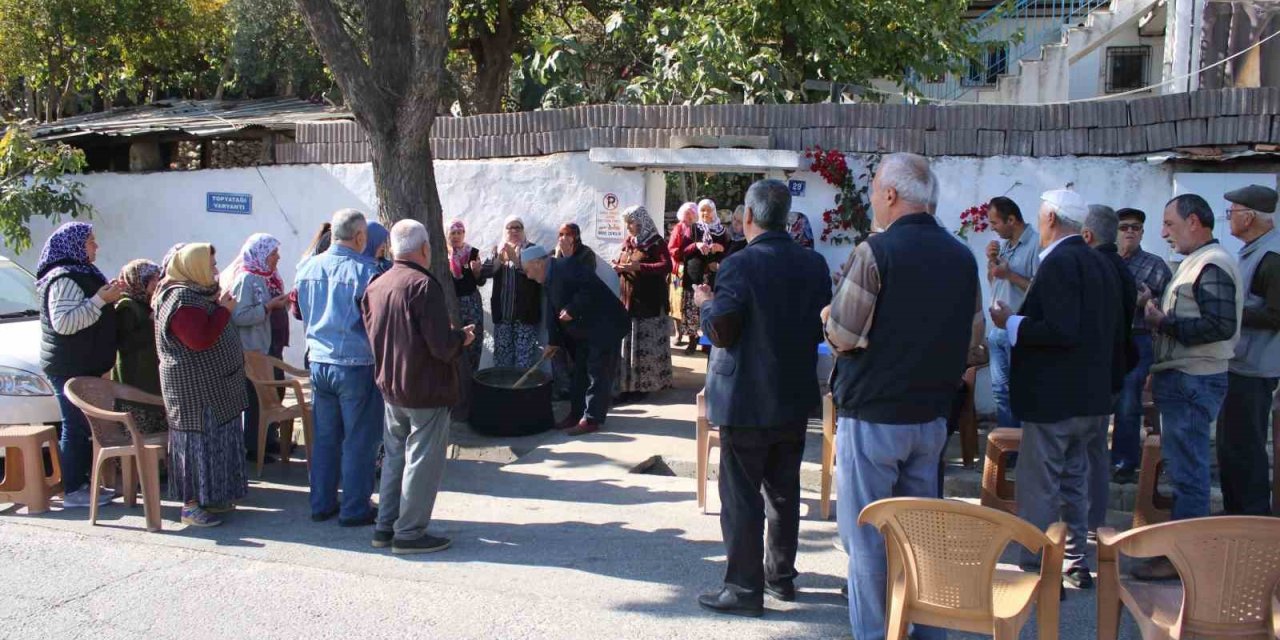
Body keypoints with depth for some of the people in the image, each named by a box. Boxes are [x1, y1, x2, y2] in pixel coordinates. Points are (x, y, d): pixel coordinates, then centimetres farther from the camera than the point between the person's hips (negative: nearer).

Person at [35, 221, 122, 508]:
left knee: (83, 426, 13)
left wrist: (109, 296, 13)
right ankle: (73, 491, -1)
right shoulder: (64, 279, -15)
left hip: (85, 365, 10)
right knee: (76, 428, -6)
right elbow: (64, 322, -26)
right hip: (69, 368, -10)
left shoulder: (81, 274, 16)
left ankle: (82, 482, 20)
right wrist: (100, 299, -26)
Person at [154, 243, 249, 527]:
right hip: (195, 387, -10)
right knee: (199, 439, -5)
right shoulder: (181, 299, -19)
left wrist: (219, 305, 5)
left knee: (214, 437, 14)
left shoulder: (196, 292, 13)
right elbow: (200, 339, -28)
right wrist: (224, 310, -20)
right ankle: (192, 505, 2)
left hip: (213, 384, 10)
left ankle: (210, 497, 23)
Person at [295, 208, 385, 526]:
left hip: (319, 362, 6)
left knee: (324, 437, 16)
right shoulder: (364, 271, -16)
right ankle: (355, 509, 11)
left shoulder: (307, 268, 3)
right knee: (358, 440, 5)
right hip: (356, 365, -6)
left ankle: (321, 504, 23)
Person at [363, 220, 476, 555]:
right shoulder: (424, 285, -20)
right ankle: (410, 533, 8)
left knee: (395, 456, 19)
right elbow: (442, 345, -24)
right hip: (426, 389, -8)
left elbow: (374, 335, 13)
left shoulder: (375, 285, 4)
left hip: (389, 386, 8)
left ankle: (385, 527, 25)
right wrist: (463, 337, -2)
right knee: (422, 461, 2)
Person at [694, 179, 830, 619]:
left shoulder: (742, 264, -17)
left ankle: (744, 588, 6)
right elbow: (822, 327, 10)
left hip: (747, 400, -6)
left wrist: (705, 303, -1)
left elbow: (720, 331, -18)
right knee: (784, 491, 17)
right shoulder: (814, 264, 3)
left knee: (741, 495, 2)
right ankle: (781, 575, 28)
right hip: (795, 397, 7)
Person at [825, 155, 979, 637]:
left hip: (872, 416, -6)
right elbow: (973, 337, 11)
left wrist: (830, 316, 5)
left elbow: (841, 336, -15)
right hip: (931, 413, 6)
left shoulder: (875, 253, -16)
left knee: (867, 536, 3)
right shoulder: (962, 257, 4)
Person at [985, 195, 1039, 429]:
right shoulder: (1003, 244, 12)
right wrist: (992, 261, 3)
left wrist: (1010, 275, -18)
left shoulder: (1036, 244, -14)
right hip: (998, 328, 8)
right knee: (1000, 391, 13)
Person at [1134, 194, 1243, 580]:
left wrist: (1164, 323, -18)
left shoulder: (1212, 265, -15)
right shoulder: (1198, 263, 17)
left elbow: (1221, 326, -25)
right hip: (1183, 379, 10)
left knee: (1187, 470, -4)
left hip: (1192, 383, -10)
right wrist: (1160, 317, 4)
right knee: (1184, 468, 16)